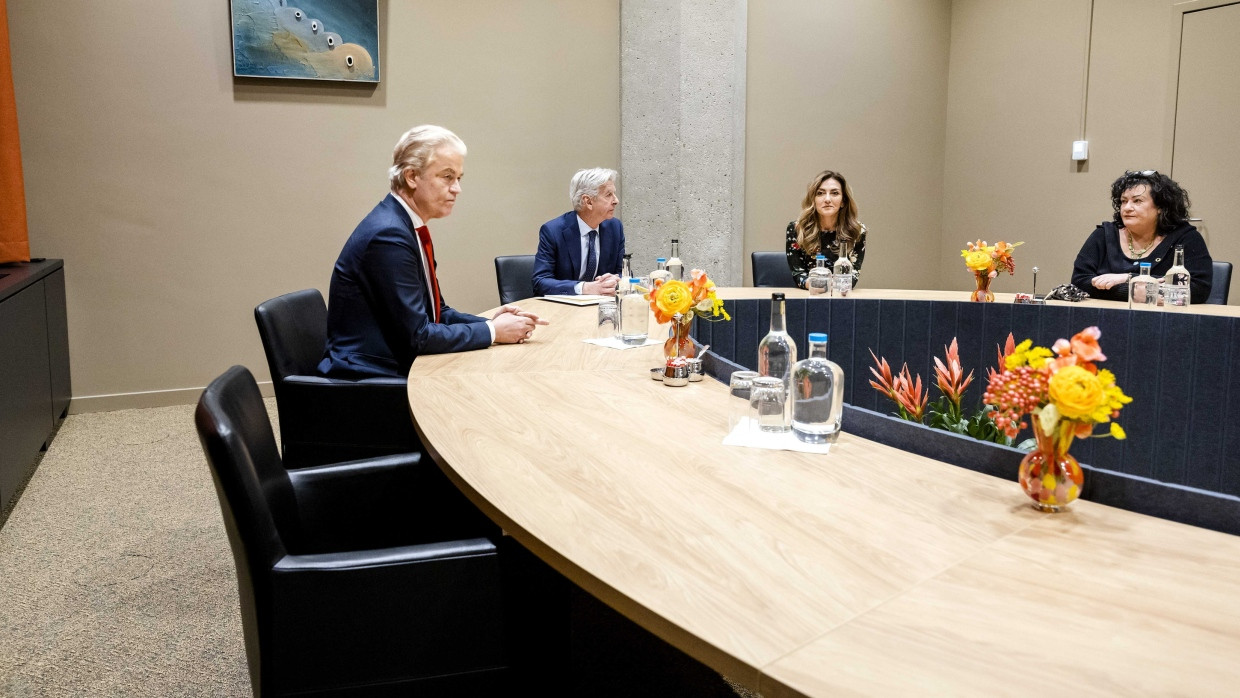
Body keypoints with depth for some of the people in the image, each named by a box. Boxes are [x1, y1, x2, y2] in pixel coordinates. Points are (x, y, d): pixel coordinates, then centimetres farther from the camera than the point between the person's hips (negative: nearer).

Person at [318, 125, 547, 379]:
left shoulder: (409, 228, 9)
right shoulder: (389, 235, -19)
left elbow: (437, 312, 13)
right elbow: (416, 335, -19)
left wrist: (491, 323, -2)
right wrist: (492, 331, -11)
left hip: (395, 366, 8)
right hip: (368, 376, -8)